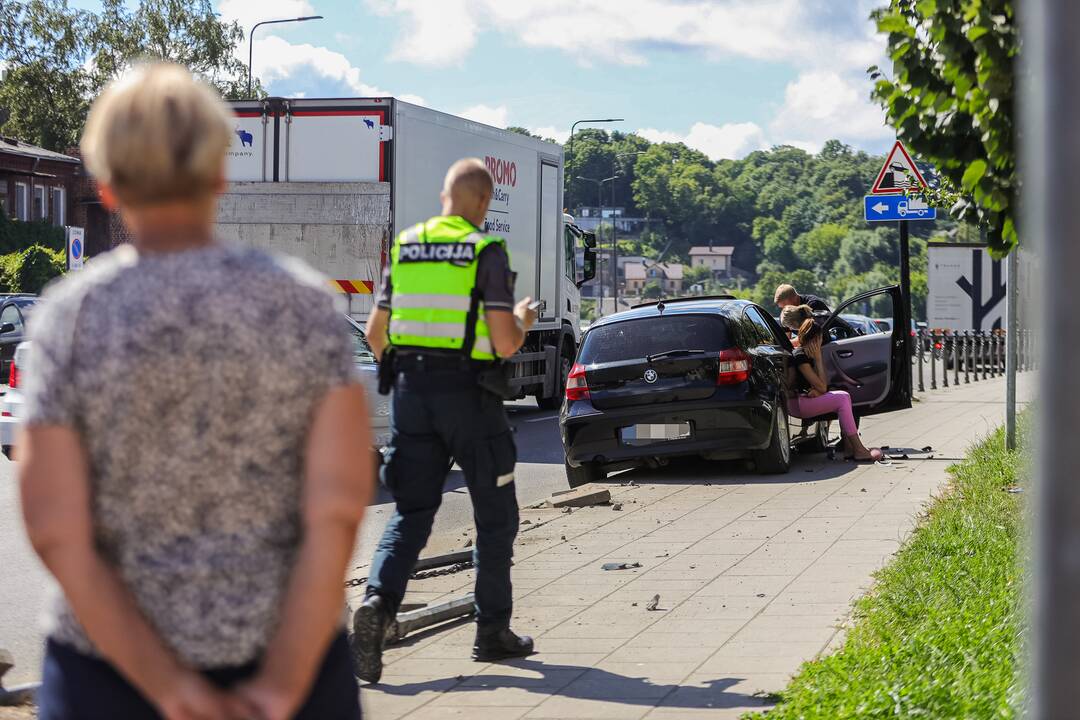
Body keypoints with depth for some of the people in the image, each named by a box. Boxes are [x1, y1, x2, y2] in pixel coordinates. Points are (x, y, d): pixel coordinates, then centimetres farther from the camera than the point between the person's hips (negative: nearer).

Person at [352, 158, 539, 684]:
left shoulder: (404, 247, 8)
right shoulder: (487, 252, -8)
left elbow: (375, 333, 11)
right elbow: (505, 343, -12)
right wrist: (524, 321, 10)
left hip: (411, 391, 4)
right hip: (468, 394, -4)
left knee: (411, 513, 6)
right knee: (495, 514, 11)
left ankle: (378, 602, -18)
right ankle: (492, 631, 17)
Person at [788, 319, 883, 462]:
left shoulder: (808, 354, 16)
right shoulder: (800, 356, -16)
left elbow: (821, 387, 12)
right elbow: (822, 387, -16)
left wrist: (816, 390, -12)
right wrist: (818, 359, -12)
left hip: (805, 398, 10)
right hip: (797, 404, -10)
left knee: (844, 396, 1)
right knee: (842, 399, -18)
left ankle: (848, 448, -9)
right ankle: (859, 450, -21)